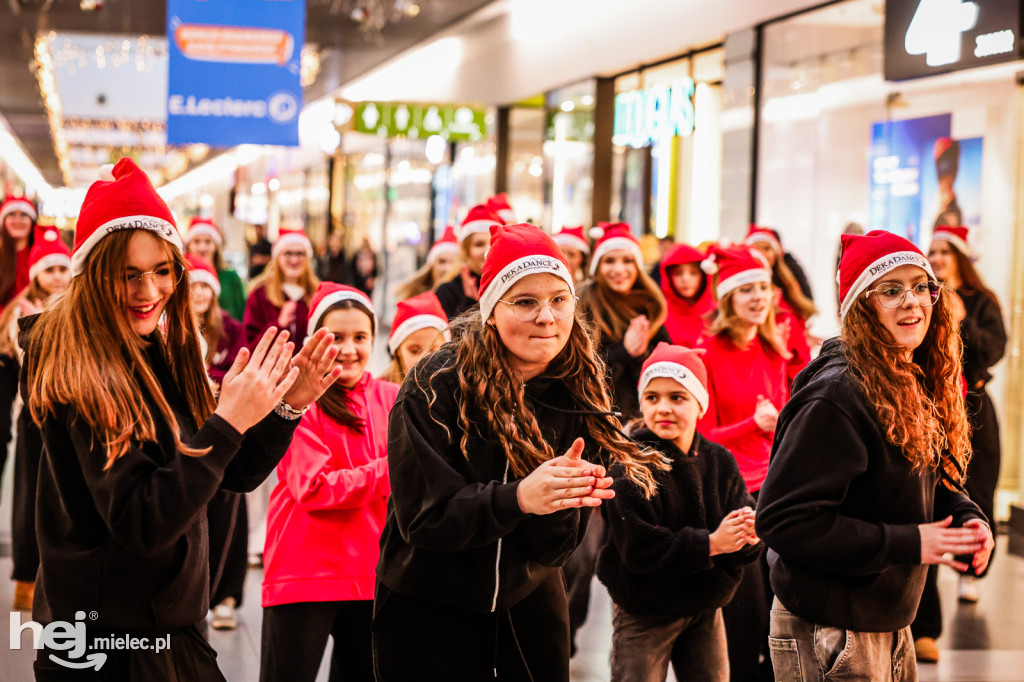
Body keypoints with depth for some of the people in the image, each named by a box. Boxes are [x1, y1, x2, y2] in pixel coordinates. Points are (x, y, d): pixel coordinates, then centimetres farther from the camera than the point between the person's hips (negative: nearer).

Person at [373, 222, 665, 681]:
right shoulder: (436, 386, -16)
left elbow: (555, 547, -6)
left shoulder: (578, 398, -5)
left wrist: (560, 505, -29)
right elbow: (423, 515, -21)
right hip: (426, 606, -4)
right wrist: (517, 498, -35)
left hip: (528, 604, 4)